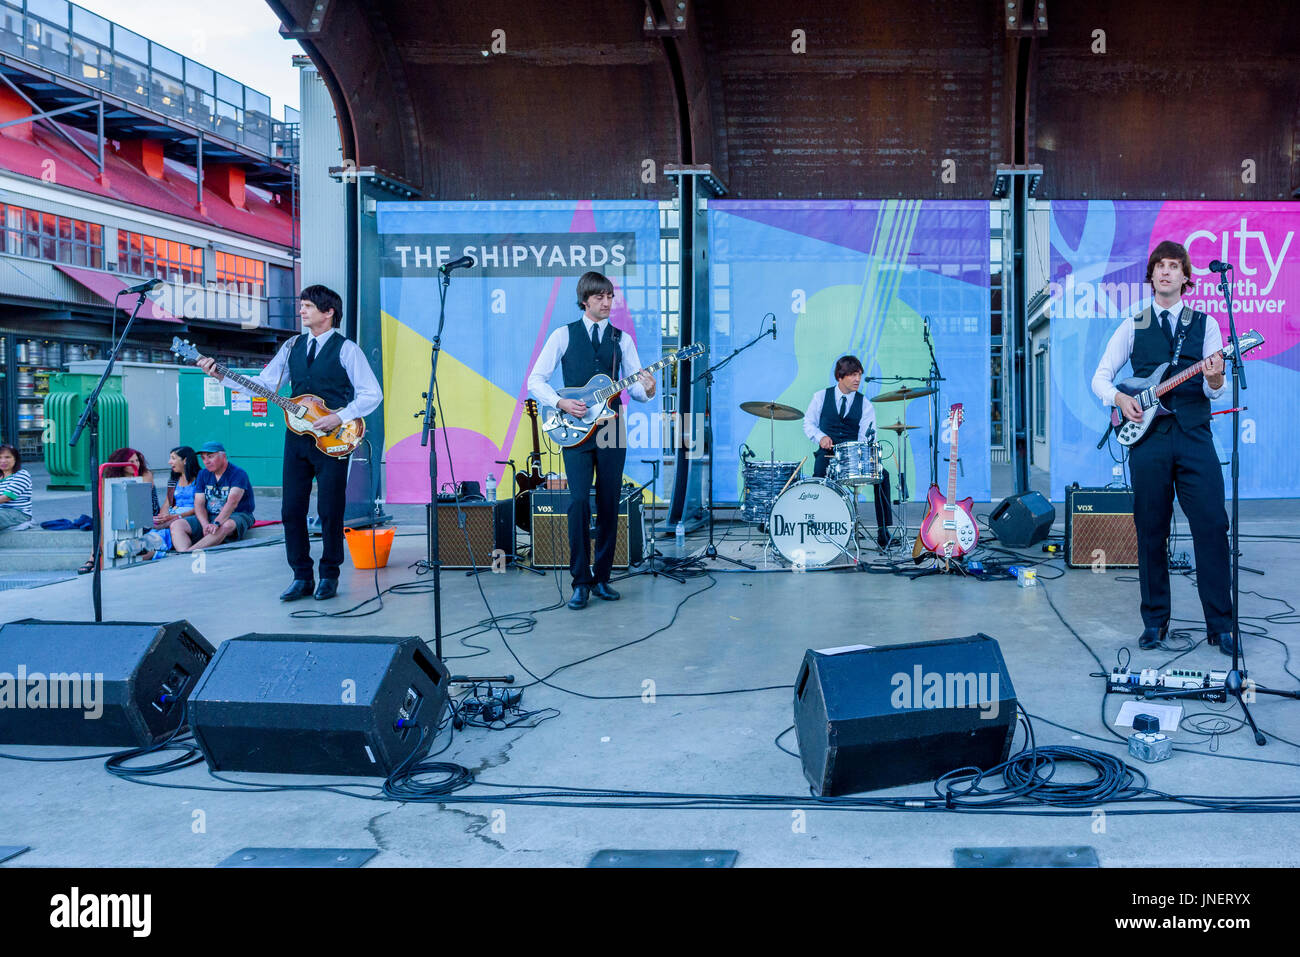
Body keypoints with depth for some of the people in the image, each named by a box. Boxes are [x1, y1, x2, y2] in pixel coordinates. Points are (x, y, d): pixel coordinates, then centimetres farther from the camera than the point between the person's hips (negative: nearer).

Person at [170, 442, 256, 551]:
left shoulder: (238, 473, -9)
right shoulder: (203, 474, 10)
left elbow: (232, 502, -23)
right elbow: (199, 504, 2)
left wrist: (216, 523, -37)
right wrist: (205, 525, -18)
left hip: (236, 515, -6)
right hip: (208, 517, 6)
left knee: (226, 526, -40)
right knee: (176, 525, -16)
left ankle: (190, 551, -50)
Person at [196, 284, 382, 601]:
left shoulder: (346, 349, -4)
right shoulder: (292, 347, 12)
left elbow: (372, 393, -8)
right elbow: (263, 384, 9)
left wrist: (340, 418, -17)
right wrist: (222, 376, -1)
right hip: (297, 436, 5)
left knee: (330, 510, -2)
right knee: (291, 509, 4)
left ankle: (329, 576, 12)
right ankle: (302, 577, 14)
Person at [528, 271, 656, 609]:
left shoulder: (621, 338, 10)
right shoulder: (564, 335, 4)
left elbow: (634, 385, 5)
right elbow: (535, 380, 2)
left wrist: (646, 388, -17)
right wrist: (560, 402, -13)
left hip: (611, 430, 3)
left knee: (609, 506, 4)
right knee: (578, 502, -12)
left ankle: (601, 578, 14)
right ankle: (581, 582, -5)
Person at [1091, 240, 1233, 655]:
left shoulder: (1204, 324, 9)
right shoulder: (1132, 326, 12)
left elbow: (1213, 391, 2)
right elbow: (1100, 377, 11)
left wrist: (1215, 378, -21)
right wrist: (1120, 398, -9)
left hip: (1195, 437, -1)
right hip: (1147, 436, 1)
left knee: (1212, 527, -6)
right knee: (1151, 533, 4)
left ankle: (1220, 624, 2)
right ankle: (1155, 620, 14)